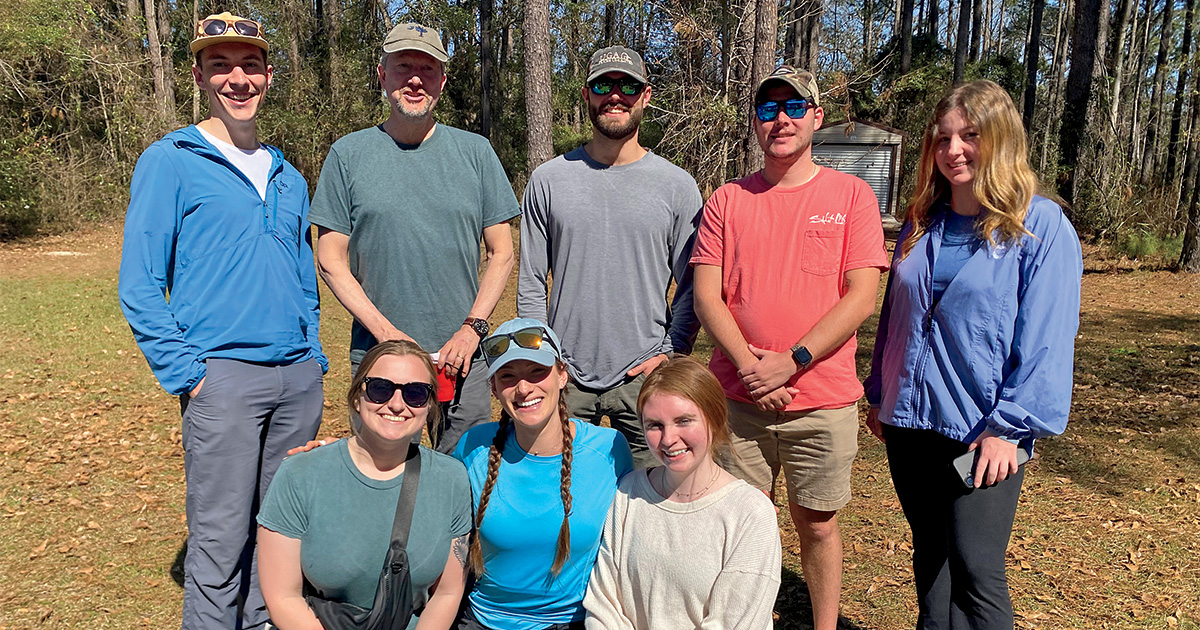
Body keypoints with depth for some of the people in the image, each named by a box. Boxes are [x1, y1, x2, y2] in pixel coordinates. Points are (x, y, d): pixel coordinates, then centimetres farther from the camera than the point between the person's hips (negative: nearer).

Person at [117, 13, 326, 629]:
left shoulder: (288, 177, 16)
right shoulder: (169, 162, 0)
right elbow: (139, 287, -4)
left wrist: (312, 356, 11)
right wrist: (186, 374, -10)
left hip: (299, 377, 5)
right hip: (224, 375, -5)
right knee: (221, 538, 0)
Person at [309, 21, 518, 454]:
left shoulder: (475, 152, 6)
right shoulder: (348, 154, 3)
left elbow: (501, 253, 6)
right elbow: (331, 260, 2)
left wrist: (472, 328, -7)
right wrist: (386, 332, -10)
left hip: (463, 354, 1)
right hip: (378, 353, 0)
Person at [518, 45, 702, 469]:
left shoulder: (677, 186, 2)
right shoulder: (548, 180, 4)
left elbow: (692, 287, 5)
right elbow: (531, 284, 5)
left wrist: (672, 354, -6)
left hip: (645, 376, 0)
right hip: (565, 375, 1)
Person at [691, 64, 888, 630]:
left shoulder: (850, 195, 1)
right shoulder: (727, 200, 5)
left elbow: (862, 296, -7)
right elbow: (706, 295, 0)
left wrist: (791, 361, -15)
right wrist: (749, 367, -12)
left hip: (824, 400, -1)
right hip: (737, 398, 2)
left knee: (816, 523, 11)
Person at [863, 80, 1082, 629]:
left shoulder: (1041, 225, -7)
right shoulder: (921, 223, 10)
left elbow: (1046, 338, -11)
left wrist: (1010, 427, -15)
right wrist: (879, 395, 13)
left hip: (985, 434, -5)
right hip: (910, 421, 5)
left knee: (975, 569, -3)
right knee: (929, 558, 16)